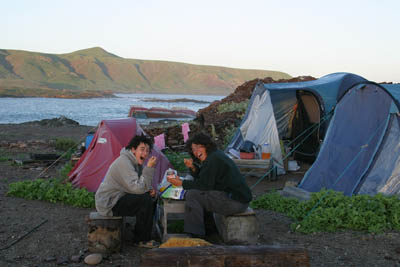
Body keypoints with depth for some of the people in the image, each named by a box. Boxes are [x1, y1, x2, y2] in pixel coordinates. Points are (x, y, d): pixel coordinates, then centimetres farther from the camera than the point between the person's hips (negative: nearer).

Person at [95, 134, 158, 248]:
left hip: (117, 198, 10)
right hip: (108, 204, -10)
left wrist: (148, 190, -4)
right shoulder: (124, 162, -24)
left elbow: (137, 186, 18)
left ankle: (139, 236, 12)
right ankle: (142, 240, -8)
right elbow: (137, 188, -32)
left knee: (149, 196, 6)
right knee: (145, 200, -23)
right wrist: (149, 168, -30)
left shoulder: (136, 162, 7)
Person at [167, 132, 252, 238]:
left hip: (237, 202, -11)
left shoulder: (213, 159, -16)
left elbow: (204, 185, -16)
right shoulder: (215, 155, 15)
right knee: (193, 192, 18)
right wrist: (193, 167, 2)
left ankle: (196, 235, -4)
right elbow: (201, 179, 18)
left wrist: (181, 183, -9)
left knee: (192, 195, -13)